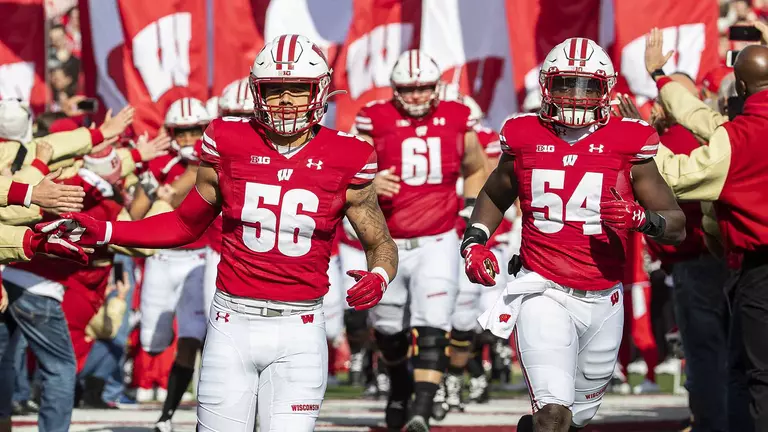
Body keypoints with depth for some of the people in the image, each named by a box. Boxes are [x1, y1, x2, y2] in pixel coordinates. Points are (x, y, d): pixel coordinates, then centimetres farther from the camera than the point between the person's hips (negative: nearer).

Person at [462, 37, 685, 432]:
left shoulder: (628, 144, -2)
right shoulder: (524, 139, 2)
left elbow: (677, 225, 2)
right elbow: (494, 197, 22)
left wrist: (641, 219, -18)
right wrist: (474, 242, 5)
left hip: (602, 300, 2)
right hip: (544, 292, -2)